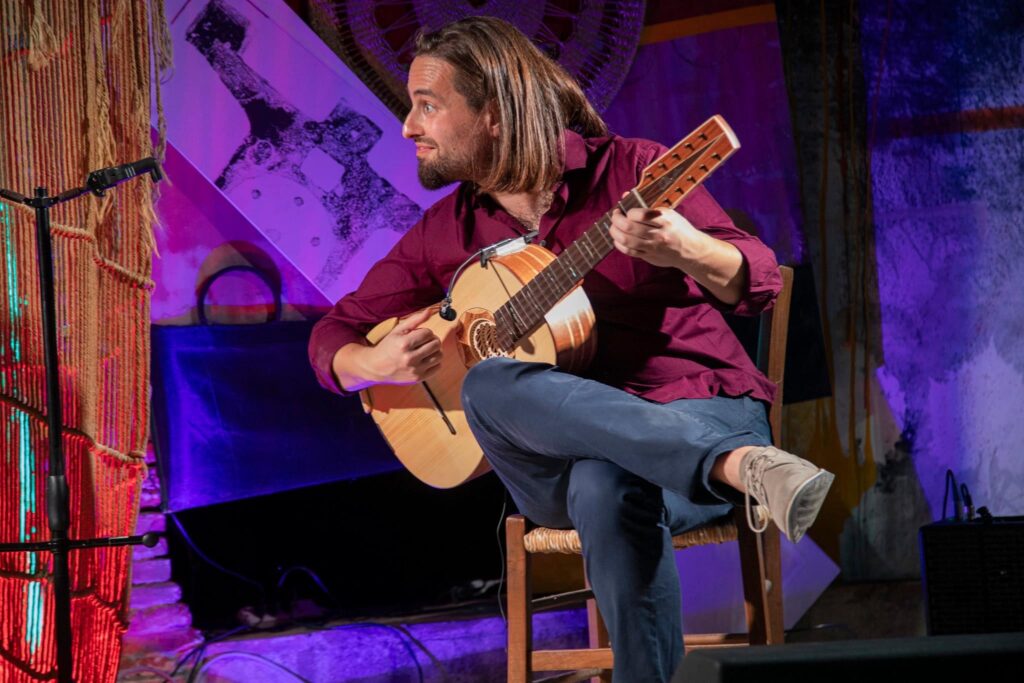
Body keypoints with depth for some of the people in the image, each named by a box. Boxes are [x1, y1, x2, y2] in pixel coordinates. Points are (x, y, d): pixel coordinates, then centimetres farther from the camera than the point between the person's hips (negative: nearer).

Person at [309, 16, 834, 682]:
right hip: (562, 452, 4)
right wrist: (375, 363, -6)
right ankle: (745, 466, -48)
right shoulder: (446, 232, 12)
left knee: (608, 487, -40)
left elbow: (761, 283, -8)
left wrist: (684, 249, -31)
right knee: (488, 385, -33)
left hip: (705, 412, -4)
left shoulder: (632, 170, -2)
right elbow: (333, 335, 19)